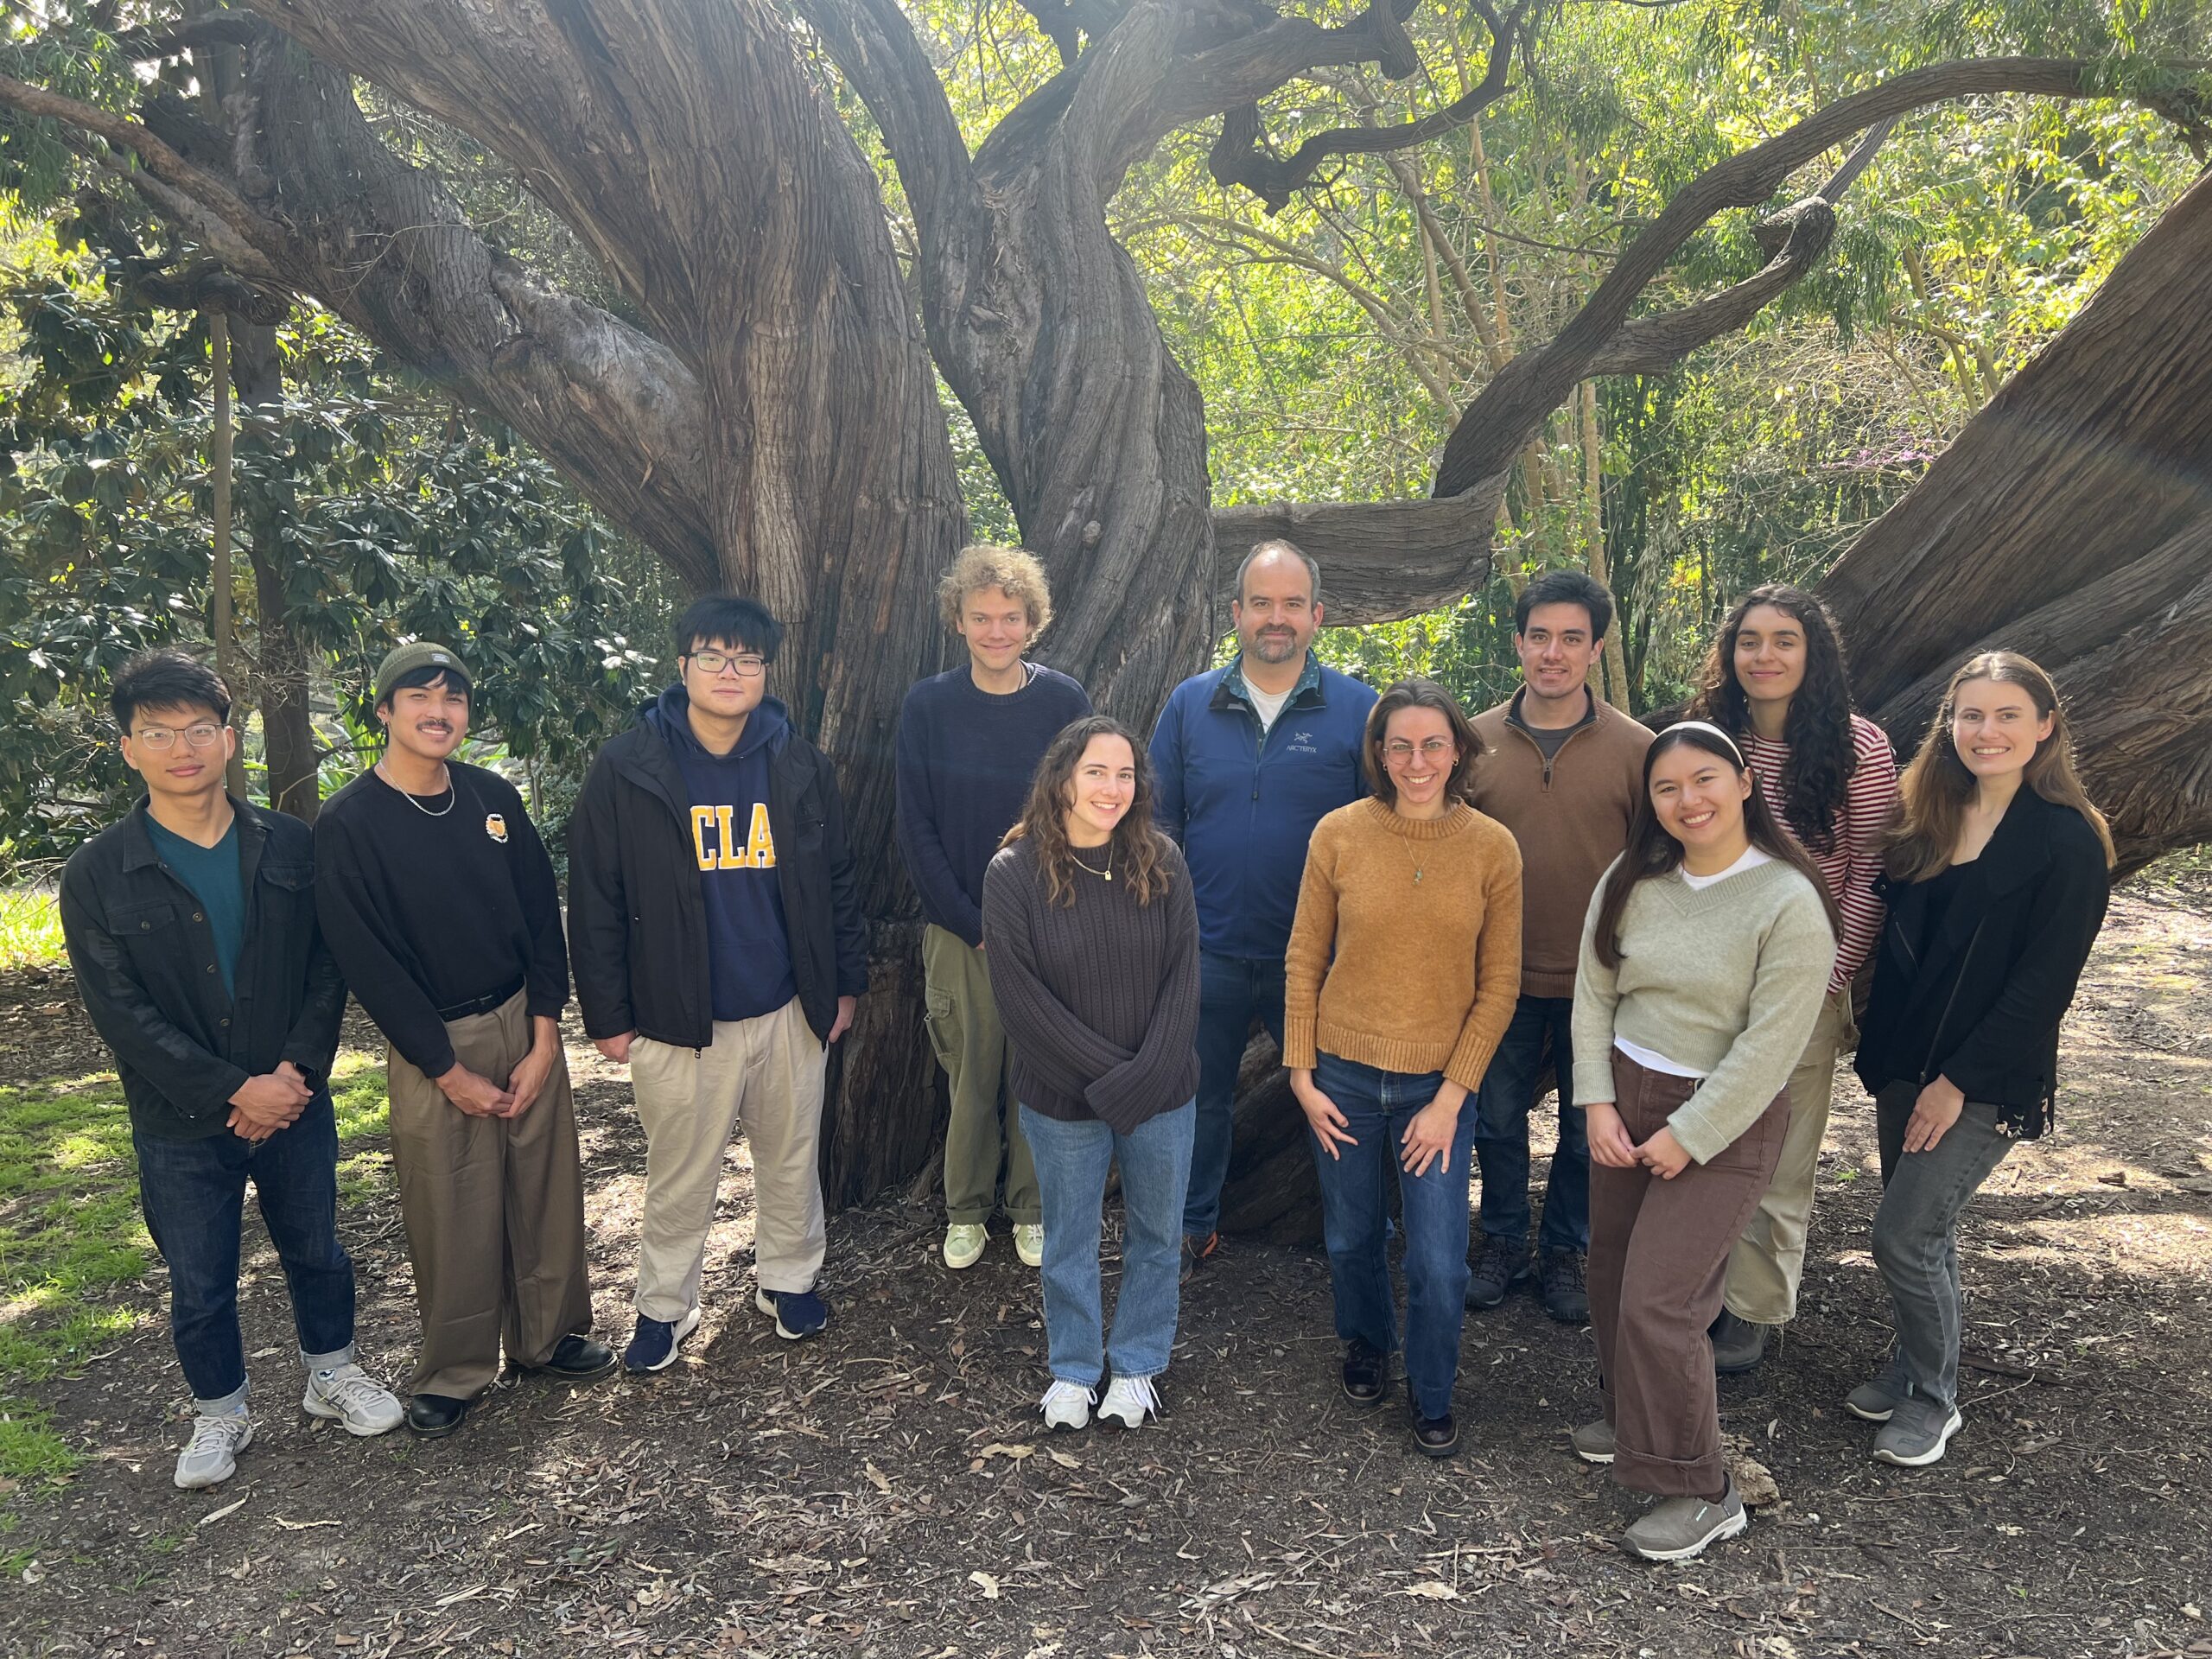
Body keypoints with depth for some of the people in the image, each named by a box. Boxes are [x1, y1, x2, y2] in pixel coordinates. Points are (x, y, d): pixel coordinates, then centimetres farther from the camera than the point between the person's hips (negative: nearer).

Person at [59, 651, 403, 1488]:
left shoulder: (291, 846, -3)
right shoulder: (97, 875, -9)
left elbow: (329, 965, -1)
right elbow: (121, 1013, -12)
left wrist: (297, 1069, -15)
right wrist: (234, 1092, -17)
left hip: (294, 1102, 2)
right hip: (181, 1128, -1)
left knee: (316, 1251, 18)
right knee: (199, 1285, 13)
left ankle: (332, 1374, 41)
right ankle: (220, 1414, 36)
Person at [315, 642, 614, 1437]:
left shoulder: (493, 797, 2)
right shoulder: (348, 824, -11)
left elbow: (542, 917, 3)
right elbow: (368, 963, -12)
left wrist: (543, 1039, -4)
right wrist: (450, 1071, -11)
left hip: (523, 1026, 4)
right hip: (431, 1045, -4)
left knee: (547, 1191, 11)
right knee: (451, 1215, 4)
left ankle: (548, 1334, 31)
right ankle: (454, 1372, 24)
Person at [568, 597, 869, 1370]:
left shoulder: (801, 767, 0)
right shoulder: (627, 770, -9)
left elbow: (837, 880, 8)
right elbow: (595, 901, -6)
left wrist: (845, 982, 8)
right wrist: (607, 1015, -6)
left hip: (790, 1009, 3)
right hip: (677, 1016, -2)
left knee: (793, 1159, 17)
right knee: (679, 1175, 11)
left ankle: (790, 1277, 39)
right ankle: (664, 1305, 32)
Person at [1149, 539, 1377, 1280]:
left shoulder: (1358, 710, -4)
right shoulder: (1190, 704, 2)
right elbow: (1159, 825, 6)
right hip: (1209, 952, 2)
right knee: (1199, 1097, 16)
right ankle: (1193, 1226, 36)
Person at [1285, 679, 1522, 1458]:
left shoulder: (1493, 848, -7)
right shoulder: (1339, 834, -7)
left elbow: (1499, 984, -4)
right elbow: (1303, 961, -1)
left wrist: (1452, 1095, -8)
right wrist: (1302, 1074, -3)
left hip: (1439, 1083, -1)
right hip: (1344, 1075, 1)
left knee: (1439, 1263, 1)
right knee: (1351, 1238, 18)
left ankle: (1433, 1394, 29)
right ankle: (1366, 1345, 47)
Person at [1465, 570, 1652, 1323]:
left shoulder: (1635, 748, -7)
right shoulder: (1477, 740, -2)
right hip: (1500, 976, 1)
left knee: (1588, 1130, 14)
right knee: (1498, 1119, 14)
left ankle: (1568, 1251, 34)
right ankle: (1503, 1240, 35)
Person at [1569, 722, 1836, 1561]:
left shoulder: (1789, 902, -17)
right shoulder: (1633, 880, -1)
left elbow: (1771, 1045, -17)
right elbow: (1593, 994, 3)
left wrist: (1688, 1138, -15)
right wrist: (1598, 1104, -4)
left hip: (1725, 1119, -6)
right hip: (1624, 1100, 6)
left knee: (1657, 1300, -8)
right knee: (1612, 1277, 14)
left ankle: (1700, 1492, 9)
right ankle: (1632, 1417, 39)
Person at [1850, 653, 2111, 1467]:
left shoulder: (2068, 840, -12)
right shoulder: (1930, 821, 6)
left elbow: (2044, 983, -15)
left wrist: (1959, 1080, -15)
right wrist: (1880, 1051, 3)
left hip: (1987, 1083, -5)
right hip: (1905, 1065, 6)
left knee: (1903, 1237, -5)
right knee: (1925, 1229, 16)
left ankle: (1932, 1399, 16)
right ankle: (1913, 1366, 34)